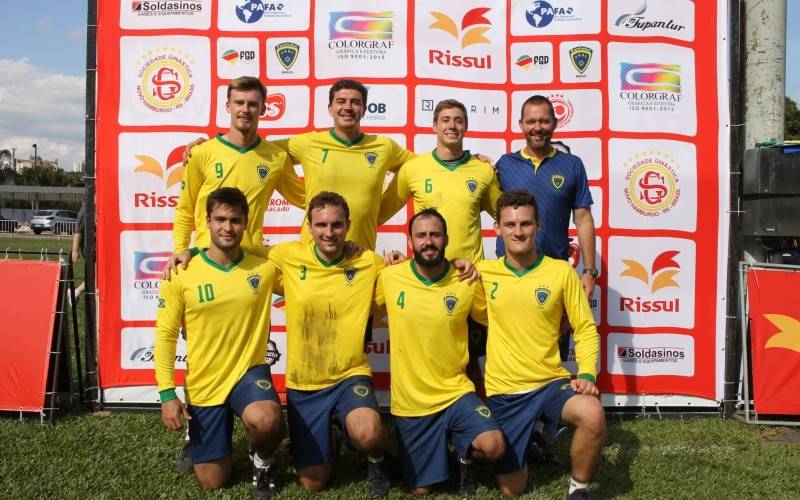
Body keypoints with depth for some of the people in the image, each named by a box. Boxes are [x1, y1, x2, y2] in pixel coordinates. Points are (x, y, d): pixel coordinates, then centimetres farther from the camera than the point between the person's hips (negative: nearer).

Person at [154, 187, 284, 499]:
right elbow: (165, 335, -2)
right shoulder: (182, 275, -8)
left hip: (249, 371, 0)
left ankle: (262, 461, 1)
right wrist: (167, 393, -8)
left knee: (266, 421, -37)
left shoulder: (266, 267, -6)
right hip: (203, 384, 1)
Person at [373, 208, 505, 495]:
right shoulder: (389, 278, -8)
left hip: (456, 393, 0)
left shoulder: (467, 281, -8)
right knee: (420, 490, 9)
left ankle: (464, 457, 11)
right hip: (410, 402, 1)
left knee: (494, 447, -25)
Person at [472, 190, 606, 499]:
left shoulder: (561, 272, -4)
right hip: (503, 391, 1)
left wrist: (587, 374, -15)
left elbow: (585, 329, 0)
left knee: (593, 415, -35)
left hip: (551, 383, -1)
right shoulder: (483, 272, -1)